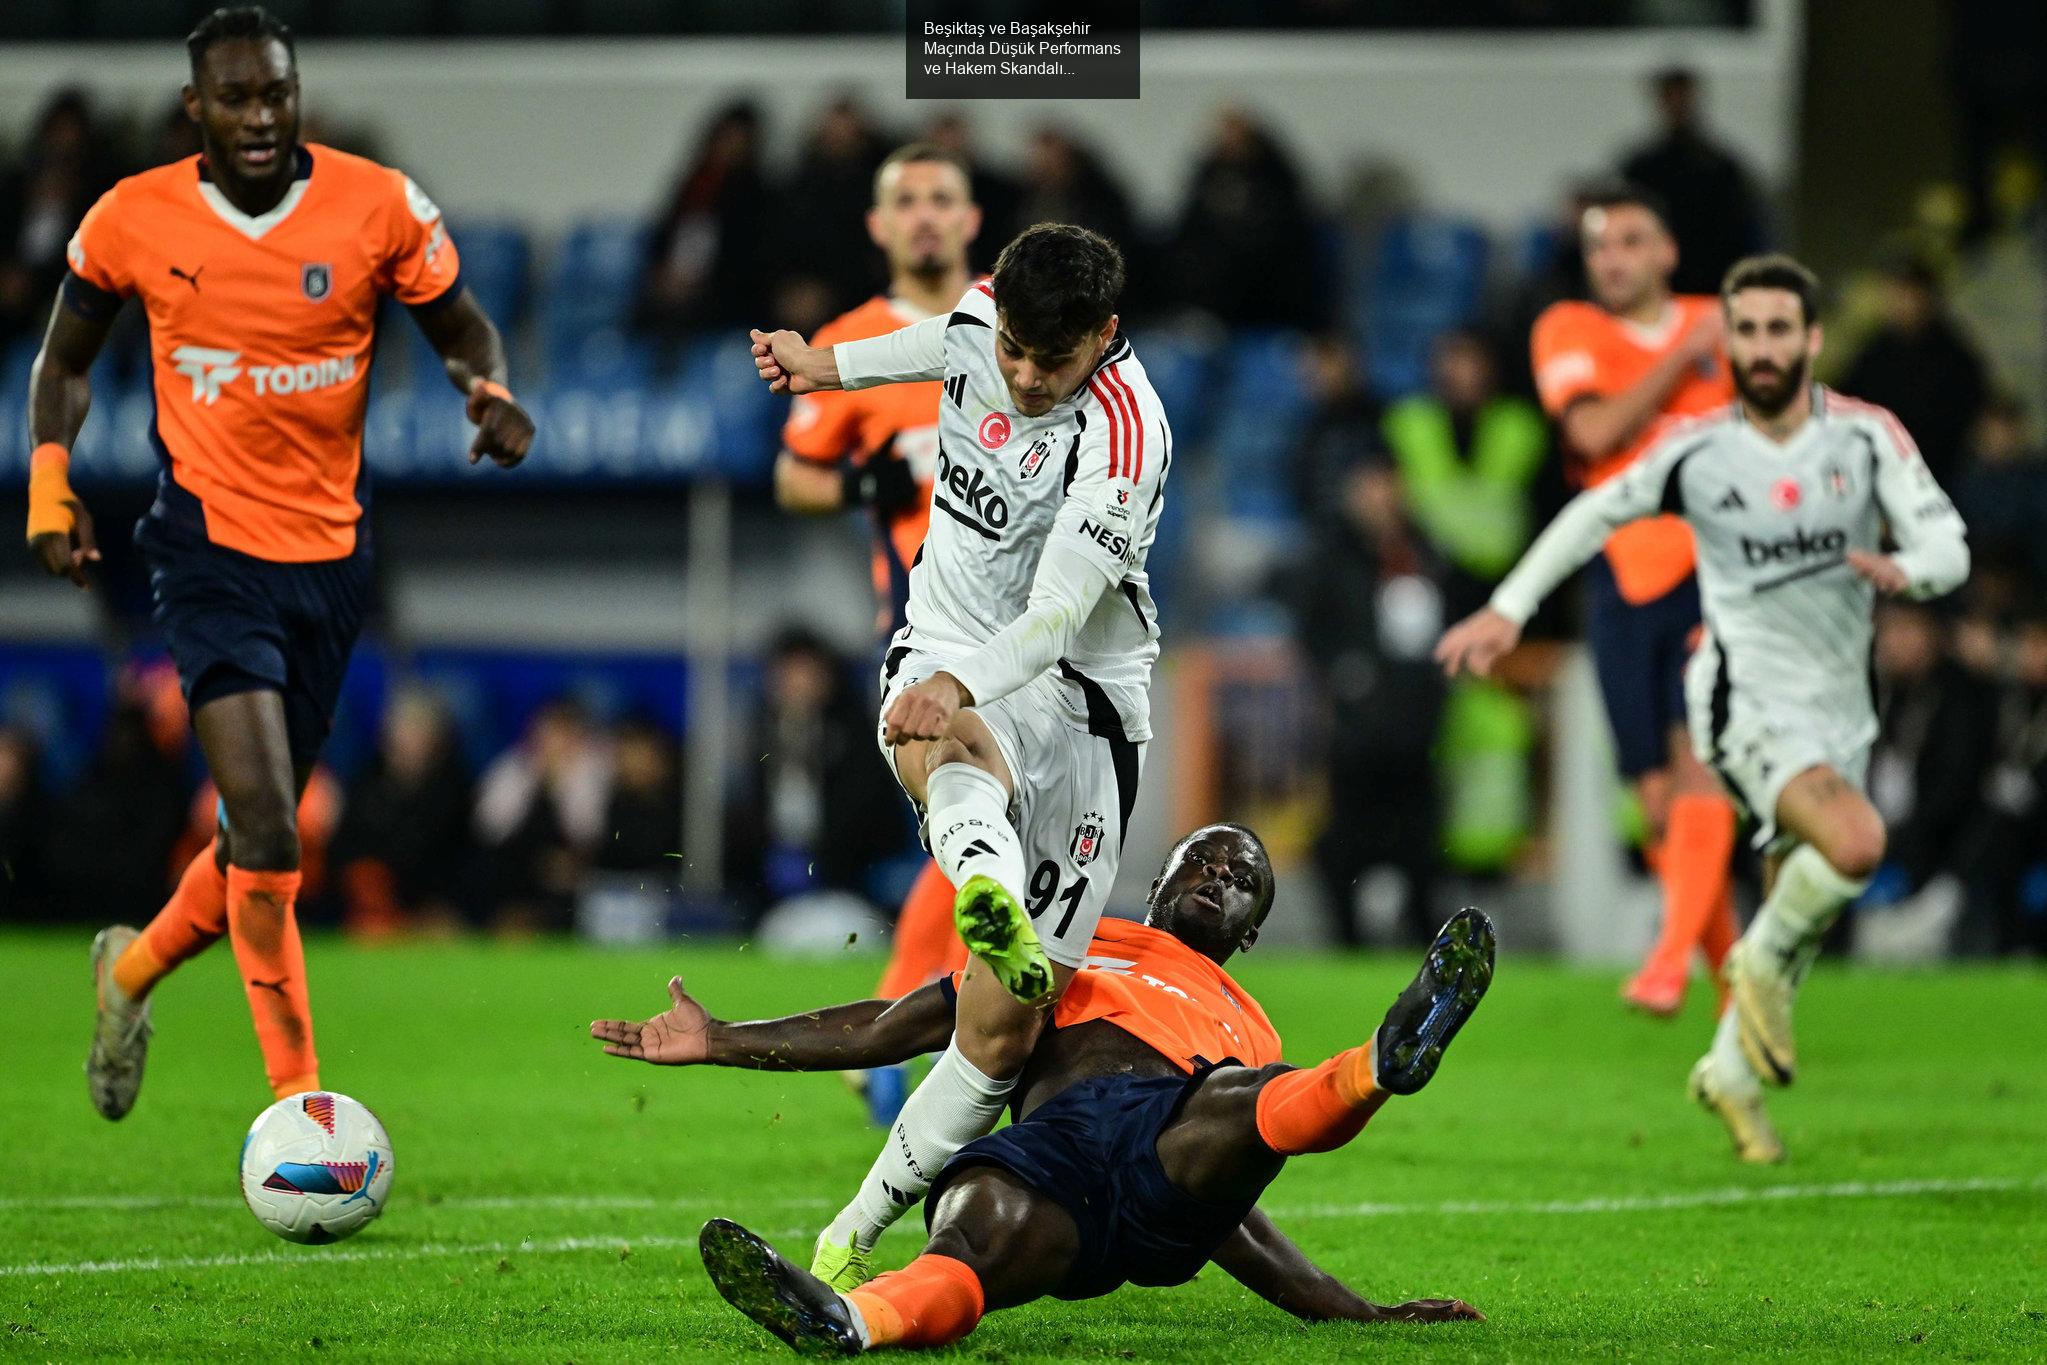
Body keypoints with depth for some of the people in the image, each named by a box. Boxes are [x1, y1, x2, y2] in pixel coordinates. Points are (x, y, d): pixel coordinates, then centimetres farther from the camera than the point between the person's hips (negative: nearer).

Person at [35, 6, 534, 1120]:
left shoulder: (379, 207, -5)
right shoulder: (132, 222, -5)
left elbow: (462, 329, 8)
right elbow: (66, 357, 12)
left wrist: (491, 394, -13)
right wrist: (49, 485, 0)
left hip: (330, 554, 3)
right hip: (209, 548, -3)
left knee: (264, 838, 13)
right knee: (265, 832, -17)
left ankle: (135, 969, 44)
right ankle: (302, 1109, -10)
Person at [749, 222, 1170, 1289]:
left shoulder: (1122, 431, -21)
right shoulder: (984, 317, -3)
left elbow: (1058, 612, -29)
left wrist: (963, 683, -44)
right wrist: (836, 365, 37)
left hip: (1074, 693, -4)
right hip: (942, 661, 4)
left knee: (1005, 1025, -9)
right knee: (950, 753, -39)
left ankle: (857, 1232, 3)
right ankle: (990, 899, -72)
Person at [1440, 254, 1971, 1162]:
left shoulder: (1868, 436, -3)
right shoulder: (1698, 449, -5)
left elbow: (1947, 548, -8)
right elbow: (1597, 513, 11)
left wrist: (1903, 568, -31)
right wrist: (1509, 608, 9)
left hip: (1839, 706, 4)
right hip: (1746, 697, -4)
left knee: (1797, 911, 12)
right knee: (1856, 842, -30)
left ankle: (1731, 1071, 35)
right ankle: (1764, 959, -3)